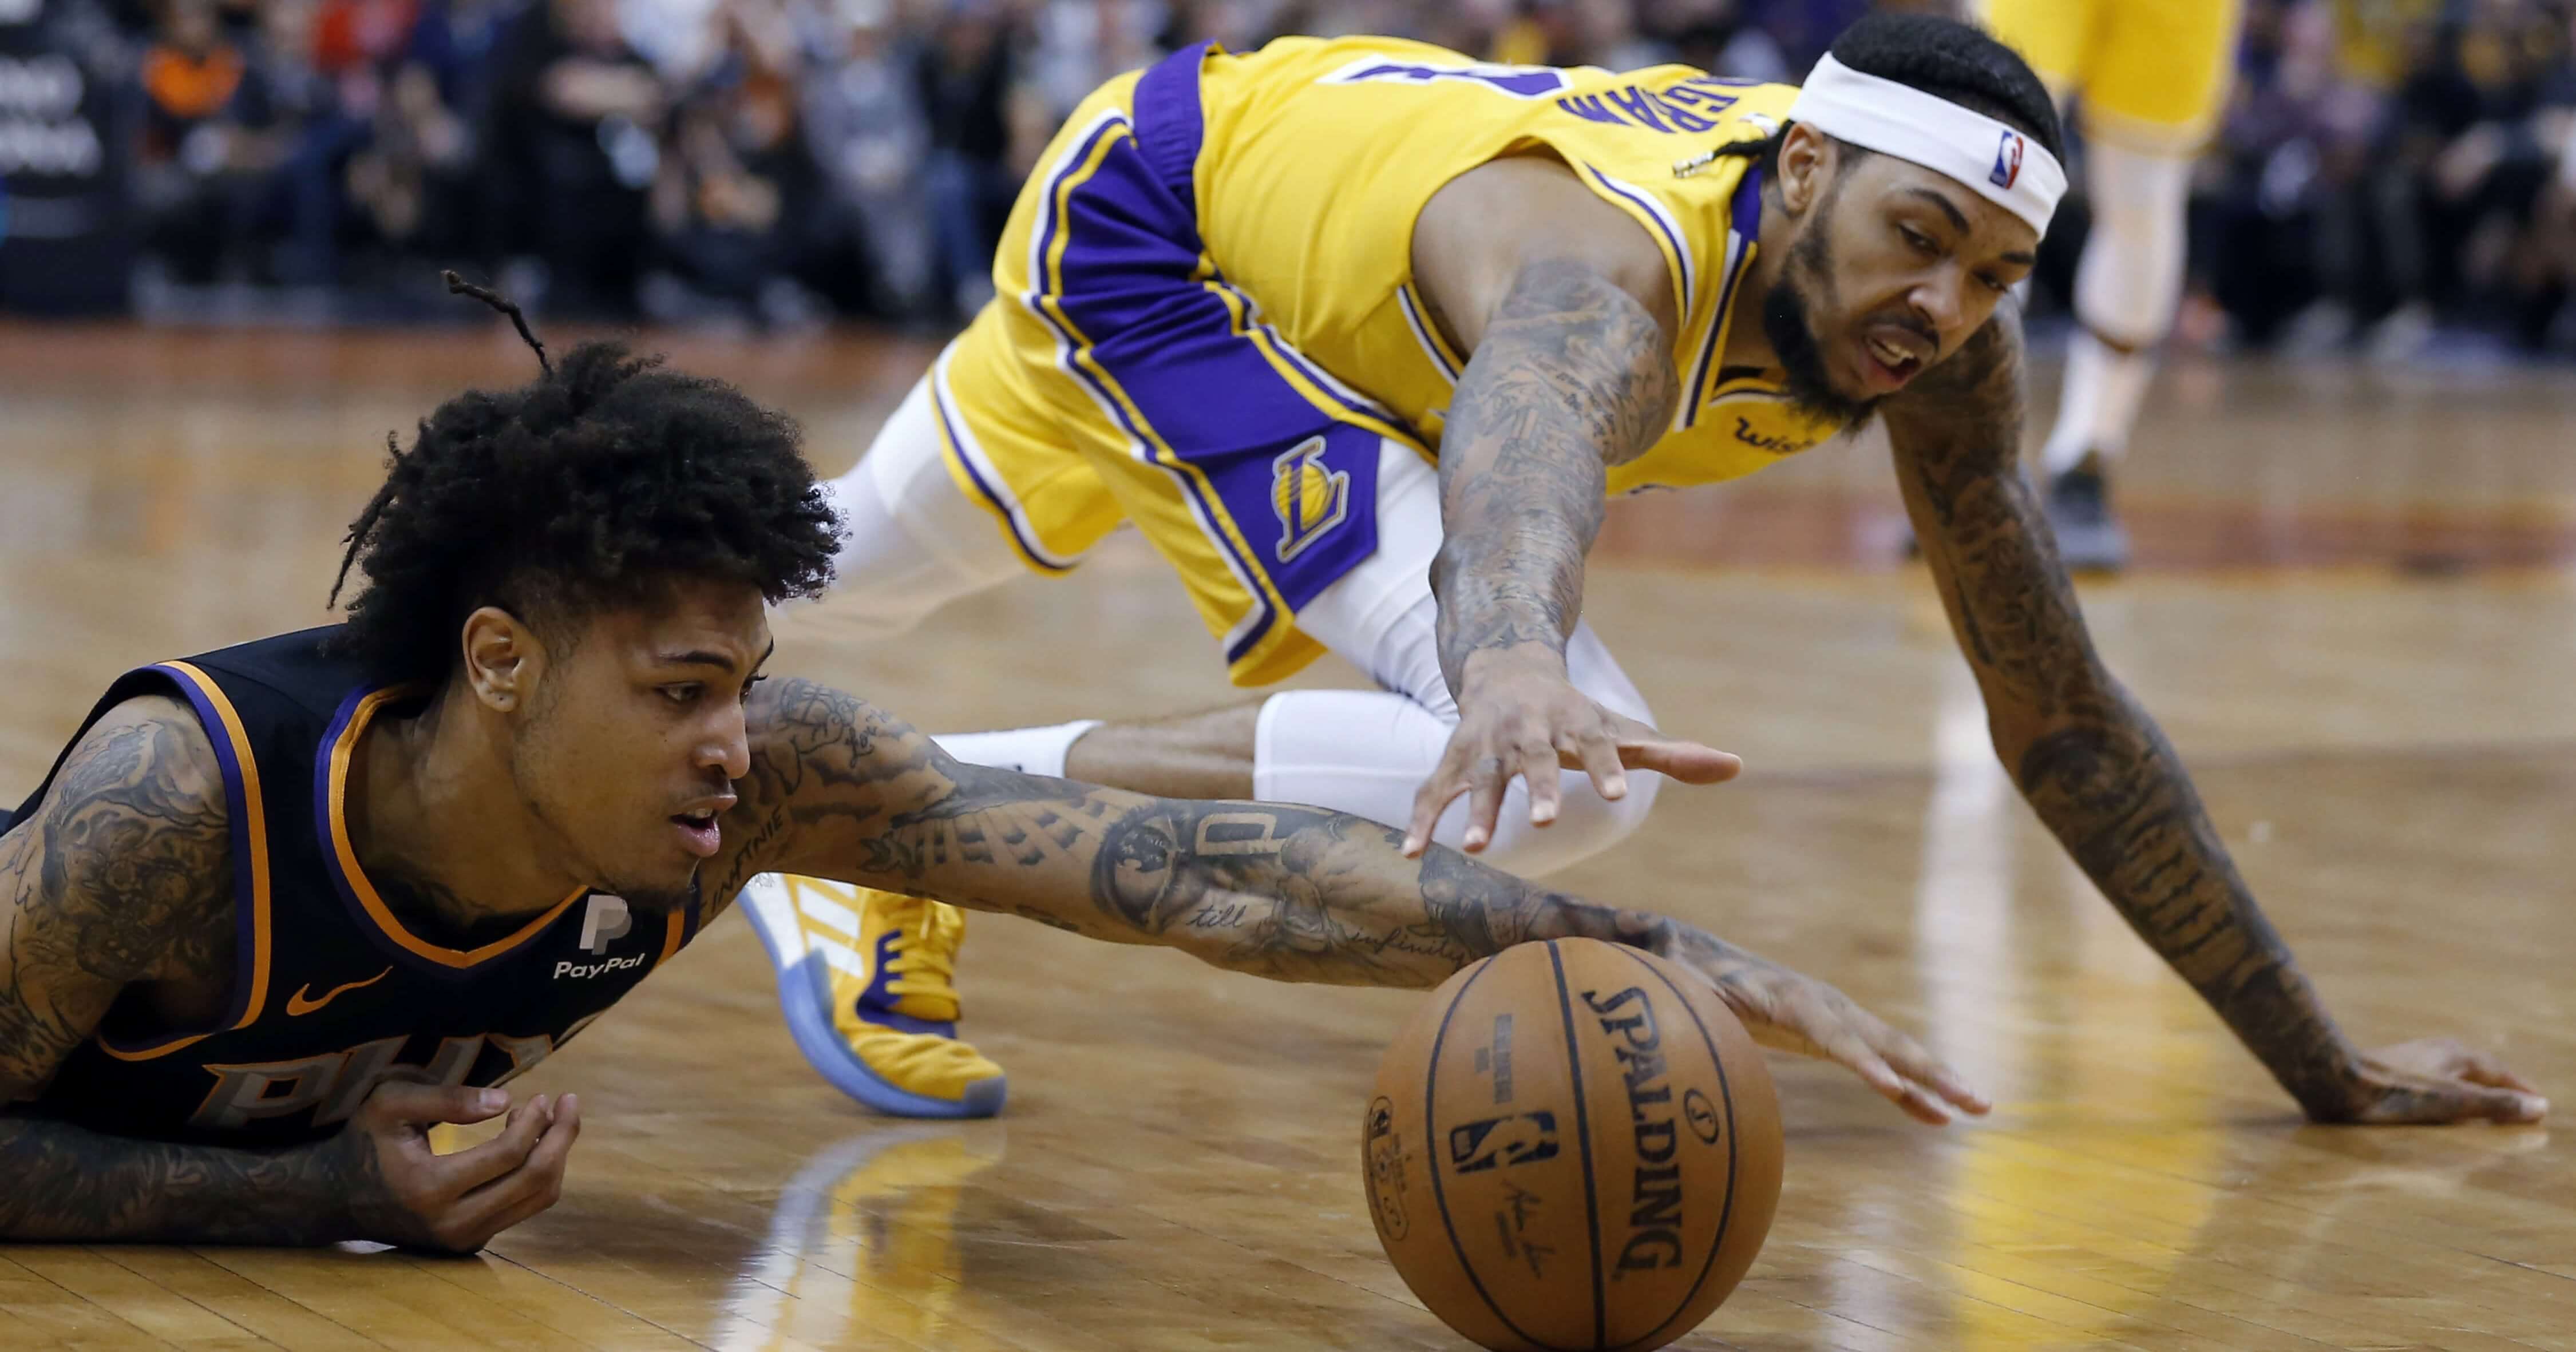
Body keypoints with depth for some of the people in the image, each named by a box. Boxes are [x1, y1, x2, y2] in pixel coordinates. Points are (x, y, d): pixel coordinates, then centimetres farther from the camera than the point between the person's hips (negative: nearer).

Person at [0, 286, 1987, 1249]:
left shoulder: (768, 776, -34)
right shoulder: (181, 803, -44)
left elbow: (1209, 876, -40)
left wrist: (1657, 953, -49)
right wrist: (311, 1197, -42)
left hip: (301, 1145, 4)